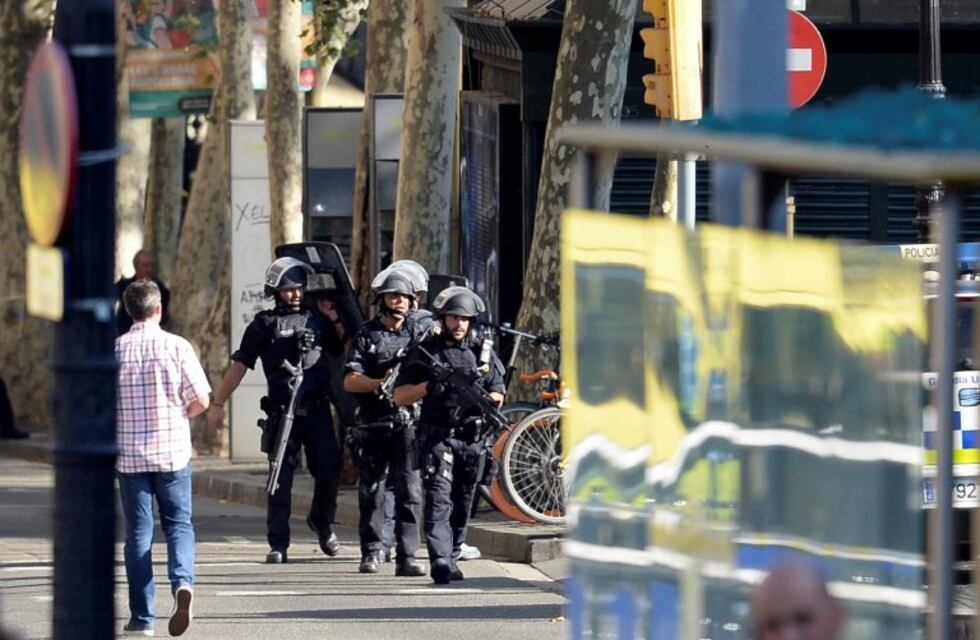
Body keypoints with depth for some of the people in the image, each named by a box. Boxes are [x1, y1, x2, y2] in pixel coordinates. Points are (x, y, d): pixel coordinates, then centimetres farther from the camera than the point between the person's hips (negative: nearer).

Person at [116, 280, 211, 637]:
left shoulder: (115, 350, -4)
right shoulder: (176, 346, -6)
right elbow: (201, 401, -7)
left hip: (130, 455, 1)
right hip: (173, 451, -1)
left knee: (138, 531, 7)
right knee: (178, 523, 10)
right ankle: (182, 582, -19)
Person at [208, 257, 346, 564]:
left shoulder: (318, 318, 13)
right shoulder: (264, 324, 4)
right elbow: (239, 365, 4)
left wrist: (336, 320, 5)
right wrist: (218, 403, 0)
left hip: (317, 411, 3)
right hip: (282, 412, -3)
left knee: (329, 472, 4)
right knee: (281, 479, -6)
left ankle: (322, 521, 31)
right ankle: (278, 544, -2)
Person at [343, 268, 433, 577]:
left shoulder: (420, 328, 9)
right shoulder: (367, 335, 4)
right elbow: (350, 381, -3)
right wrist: (381, 383, -18)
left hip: (407, 425, 0)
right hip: (373, 426, 0)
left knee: (409, 492, -7)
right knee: (371, 492, 7)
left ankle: (407, 556, -8)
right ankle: (372, 552, 18)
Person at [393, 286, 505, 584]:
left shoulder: (482, 352, 11)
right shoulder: (425, 352, 3)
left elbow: (498, 393, 14)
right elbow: (400, 396, 1)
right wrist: (428, 386, -16)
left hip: (472, 441, 4)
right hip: (437, 439, -4)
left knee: (462, 505, 9)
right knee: (439, 499, -16)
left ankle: (451, 557, 21)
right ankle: (440, 560, -27)